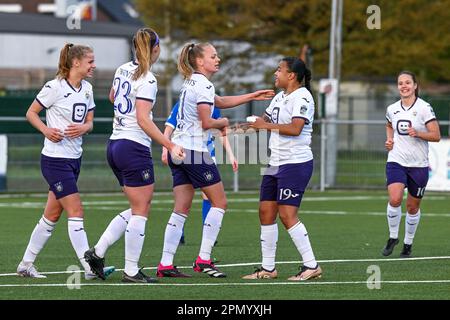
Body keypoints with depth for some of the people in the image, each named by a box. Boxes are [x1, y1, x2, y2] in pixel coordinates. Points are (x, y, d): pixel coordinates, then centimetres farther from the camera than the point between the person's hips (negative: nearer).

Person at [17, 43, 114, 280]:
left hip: (74, 158, 8)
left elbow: (89, 123, 13)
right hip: (55, 159, -8)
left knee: (52, 215, 11)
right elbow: (31, 113, -4)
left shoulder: (86, 89, 9)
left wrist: (83, 128, -10)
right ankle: (90, 268, -13)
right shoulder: (55, 87, -12)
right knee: (76, 211, -12)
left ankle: (26, 265, 20)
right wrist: (46, 129, -21)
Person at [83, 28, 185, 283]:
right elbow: (143, 120, -20)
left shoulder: (123, 70, 10)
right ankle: (131, 271, 1)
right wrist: (171, 146, -21)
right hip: (135, 147, -9)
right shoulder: (147, 80, -14)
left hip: (115, 145, 9)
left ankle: (97, 252, 10)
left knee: (137, 209, 16)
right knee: (140, 211, -1)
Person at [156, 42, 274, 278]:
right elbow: (206, 122, -16)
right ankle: (204, 259, -2)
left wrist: (252, 96, 29)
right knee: (219, 202, 2)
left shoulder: (192, 82, 18)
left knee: (181, 209, 7)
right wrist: (223, 123, 4)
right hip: (194, 151, -9)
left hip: (178, 150, 9)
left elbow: (220, 102, 31)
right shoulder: (203, 85, -12)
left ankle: (165, 264, 2)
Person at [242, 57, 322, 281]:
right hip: (276, 163, 10)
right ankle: (268, 268, 12)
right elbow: (264, 121, 25)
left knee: (287, 214, -13)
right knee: (266, 212, 7)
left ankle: (311, 265, -8)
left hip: (296, 163, -10)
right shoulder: (280, 97, 16)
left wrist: (266, 125, -17)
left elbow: (295, 128, -24)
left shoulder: (302, 97, -13)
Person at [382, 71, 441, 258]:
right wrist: (389, 139, 9)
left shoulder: (424, 108, -8)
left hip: (419, 165, -2)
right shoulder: (392, 109, 5)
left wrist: (418, 133, -25)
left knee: (413, 207, 8)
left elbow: (436, 136, -9)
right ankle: (393, 237, 0)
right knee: (395, 200, -20)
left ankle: (408, 244, 26)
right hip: (396, 162, 2)